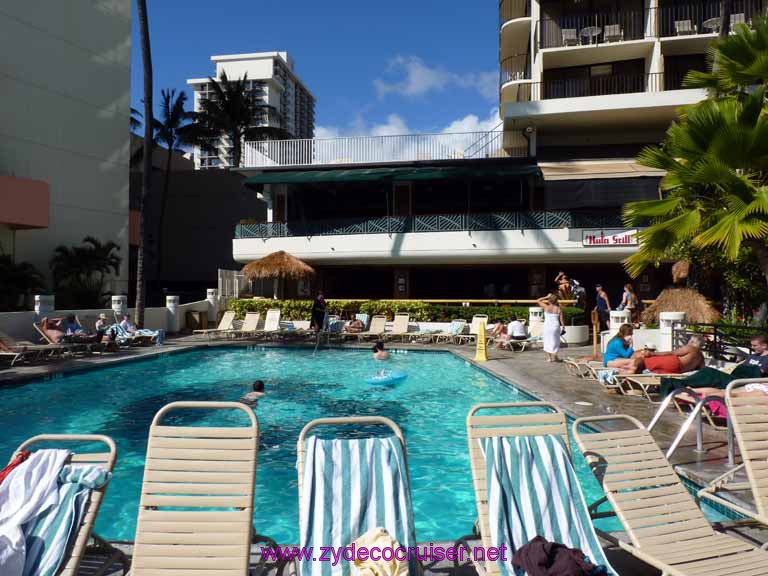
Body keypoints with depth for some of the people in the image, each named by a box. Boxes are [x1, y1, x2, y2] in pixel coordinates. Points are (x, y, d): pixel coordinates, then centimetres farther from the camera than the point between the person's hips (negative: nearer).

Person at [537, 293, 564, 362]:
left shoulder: (546, 307, -8)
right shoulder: (558, 309, -5)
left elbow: (538, 301, 5)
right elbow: (561, 320, -4)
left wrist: (546, 297, 6)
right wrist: (562, 326, 10)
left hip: (547, 326, 0)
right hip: (555, 326, 0)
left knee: (547, 341, 11)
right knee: (554, 341, 12)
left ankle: (549, 357, 13)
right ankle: (554, 357, 13)